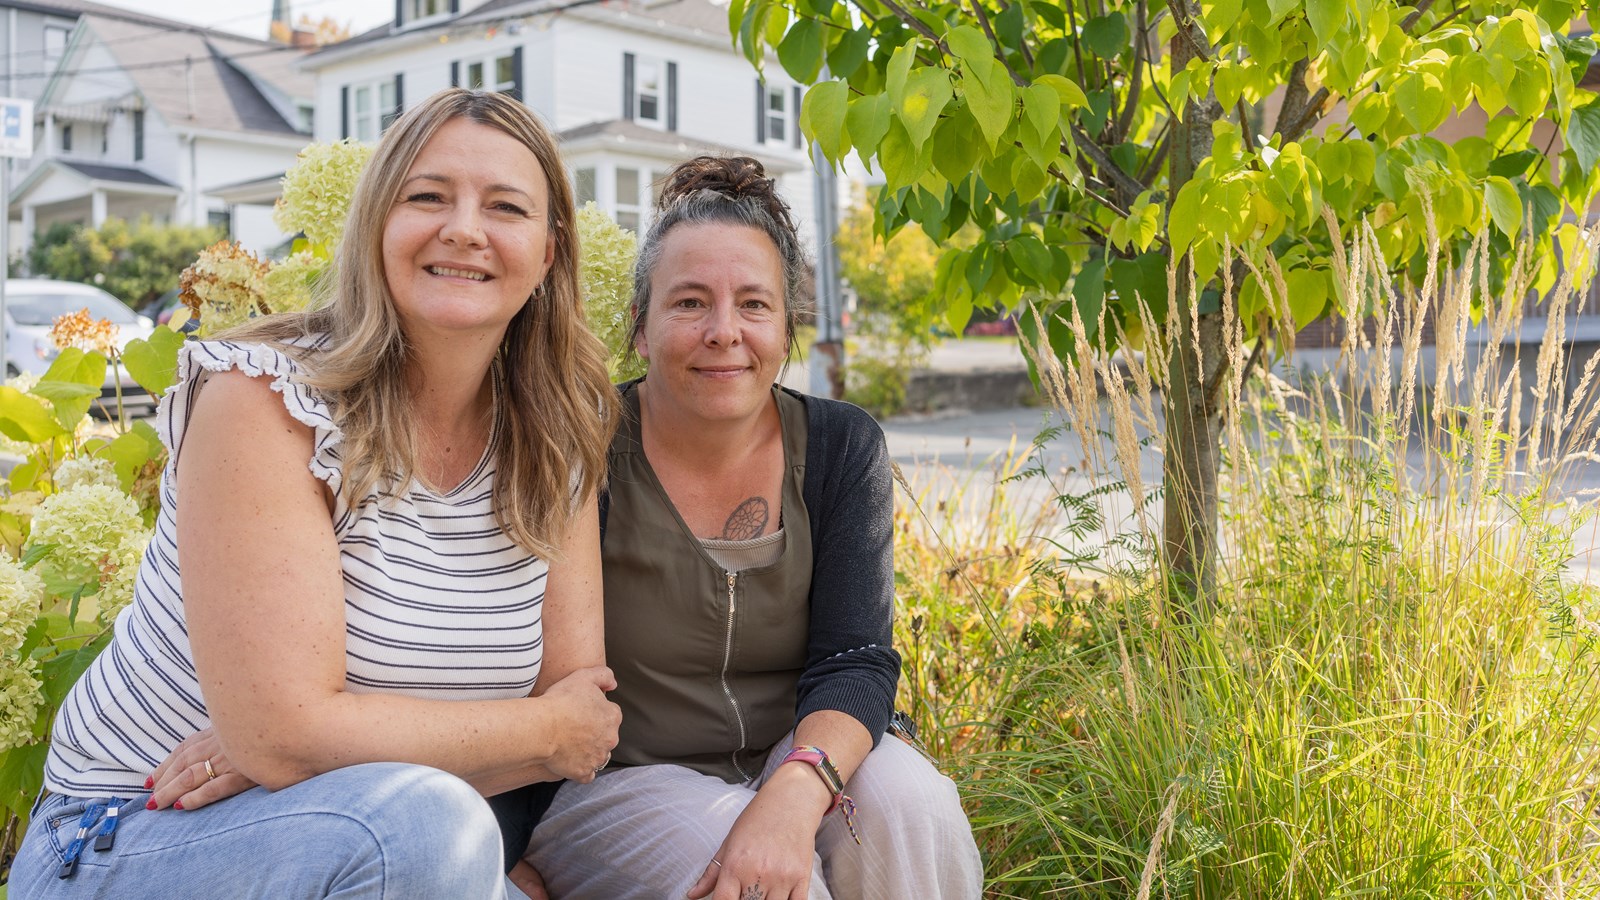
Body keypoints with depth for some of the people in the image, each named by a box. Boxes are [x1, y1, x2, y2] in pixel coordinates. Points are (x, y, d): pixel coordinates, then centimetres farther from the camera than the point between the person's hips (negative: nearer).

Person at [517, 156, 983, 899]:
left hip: (794, 761, 3)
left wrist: (792, 797, -31)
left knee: (902, 798, -26)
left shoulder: (841, 447, -3)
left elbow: (855, 662, -11)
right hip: (614, 781, -3)